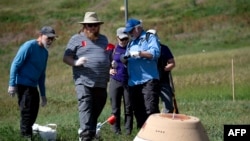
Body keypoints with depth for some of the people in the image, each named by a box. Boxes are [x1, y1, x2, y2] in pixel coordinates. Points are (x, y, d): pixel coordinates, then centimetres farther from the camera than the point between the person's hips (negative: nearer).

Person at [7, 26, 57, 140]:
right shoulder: (29, 46, -11)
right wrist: (12, 84, -17)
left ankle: (28, 135, 19)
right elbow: (15, 64, -13)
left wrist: (43, 94, 21)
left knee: (33, 114, 10)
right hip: (23, 84, -8)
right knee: (27, 112, -10)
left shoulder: (45, 52, 14)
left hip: (33, 86, 8)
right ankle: (26, 137, -5)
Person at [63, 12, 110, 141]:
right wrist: (76, 62, -18)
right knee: (85, 109, -17)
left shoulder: (103, 39, 20)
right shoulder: (76, 39, 5)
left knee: (96, 110, 9)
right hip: (84, 82, -5)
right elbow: (66, 58, 2)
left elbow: (108, 58, 31)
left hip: (101, 83, 5)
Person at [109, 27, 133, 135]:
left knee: (128, 107, 0)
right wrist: (110, 70, -5)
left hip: (128, 82, -1)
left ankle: (128, 130, 5)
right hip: (115, 81, 1)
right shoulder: (113, 49, 6)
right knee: (115, 107, 3)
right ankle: (116, 130, 9)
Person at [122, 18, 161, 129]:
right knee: (138, 111, 9)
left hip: (148, 81, -7)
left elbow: (155, 53, -14)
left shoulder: (150, 38, 3)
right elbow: (127, 61, 23)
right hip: (133, 82, 8)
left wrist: (138, 53, -19)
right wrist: (124, 59, 0)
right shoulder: (131, 43, 23)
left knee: (151, 110, -15)